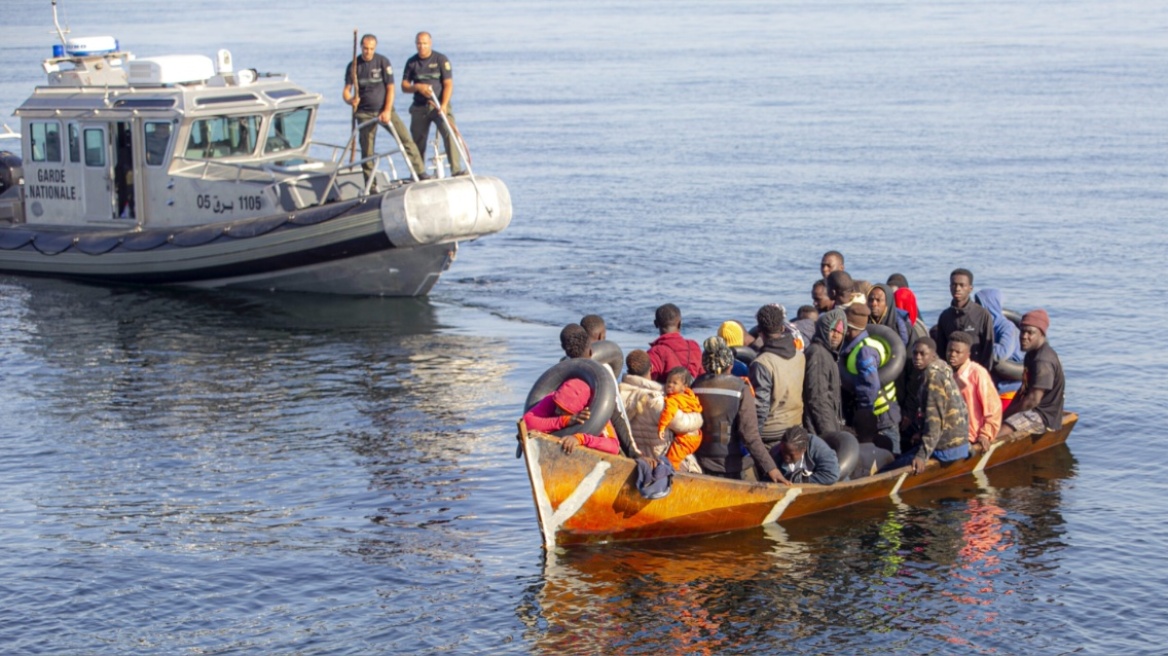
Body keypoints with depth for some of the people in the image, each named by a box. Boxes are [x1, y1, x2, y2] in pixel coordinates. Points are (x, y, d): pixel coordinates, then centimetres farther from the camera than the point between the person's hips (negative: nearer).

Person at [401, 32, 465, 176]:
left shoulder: (441, 59, -2)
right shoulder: (411, 62, 8)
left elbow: (448, 84, -7)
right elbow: (404, 87, 8)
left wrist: (443, 106, -18)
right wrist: (418, 87, -14)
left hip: (439, 105, -3)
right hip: (419, 107, 3)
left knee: (450, 132, -23)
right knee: (418, 141, 7)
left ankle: (456, 169, -27)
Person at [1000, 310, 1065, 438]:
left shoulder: (1043, 362, -21)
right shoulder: (1032, 354, 12)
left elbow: (1033, 400, -24)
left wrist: (1006, 414, -12)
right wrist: (1007, 412, 6)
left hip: (1043, 417, -11)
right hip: (1032, 412, 11)